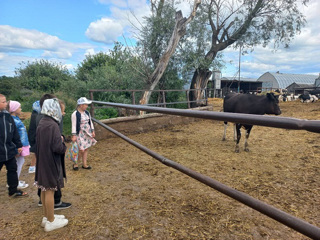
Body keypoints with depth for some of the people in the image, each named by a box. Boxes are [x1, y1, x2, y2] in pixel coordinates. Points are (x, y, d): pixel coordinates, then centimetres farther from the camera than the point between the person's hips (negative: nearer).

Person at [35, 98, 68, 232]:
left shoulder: (41, 123, 5)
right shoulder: (52, 125, -22)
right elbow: (58, 147, -26)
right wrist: (63, 143, -5)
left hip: (42, 162, 9)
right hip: (51, 163, -9)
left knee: (45, 190, 17)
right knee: (50, 191, 3)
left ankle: (47, 217, 32)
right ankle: (51, 222, 18)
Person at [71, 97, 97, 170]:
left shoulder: (87, 113, 7)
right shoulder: (75, 114, -13)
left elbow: (90, 122, 15)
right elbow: (74, 125, -14)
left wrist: (92, 131, 12)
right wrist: (74, 135, -16)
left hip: (87, 133, 7)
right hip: (80, 134, -7)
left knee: (86, 149, 11)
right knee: (81, 150, -7)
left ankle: (84, 164, 22)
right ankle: (75, 164, 16)